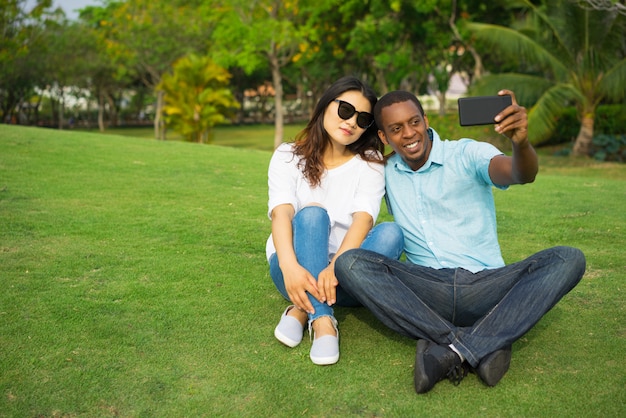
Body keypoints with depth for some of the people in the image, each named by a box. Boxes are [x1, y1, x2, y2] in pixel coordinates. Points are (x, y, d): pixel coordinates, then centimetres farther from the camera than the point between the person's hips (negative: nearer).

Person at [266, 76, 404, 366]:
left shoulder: (369, 163, 5)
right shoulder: (288, 157, 3)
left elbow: (363, 219, -14)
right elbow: (281, 212, -15)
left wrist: (336, 266, -34)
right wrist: (289, 267, -35)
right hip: (295, 271, -1)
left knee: (391, 233, -27)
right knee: (312, 213, -29)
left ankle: (302, 309, -30)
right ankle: (322, 320, -41)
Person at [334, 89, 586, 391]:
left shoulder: (467, 154, 0)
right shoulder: (386, 172, 13)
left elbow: (521, 174, -18)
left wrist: (521, 143, -40)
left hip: (485, 285, -1)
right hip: (427, 292, 2)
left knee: (568, 259, -24)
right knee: (350, 263, -24)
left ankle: (452, 351, -36)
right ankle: (483, 348, -32)